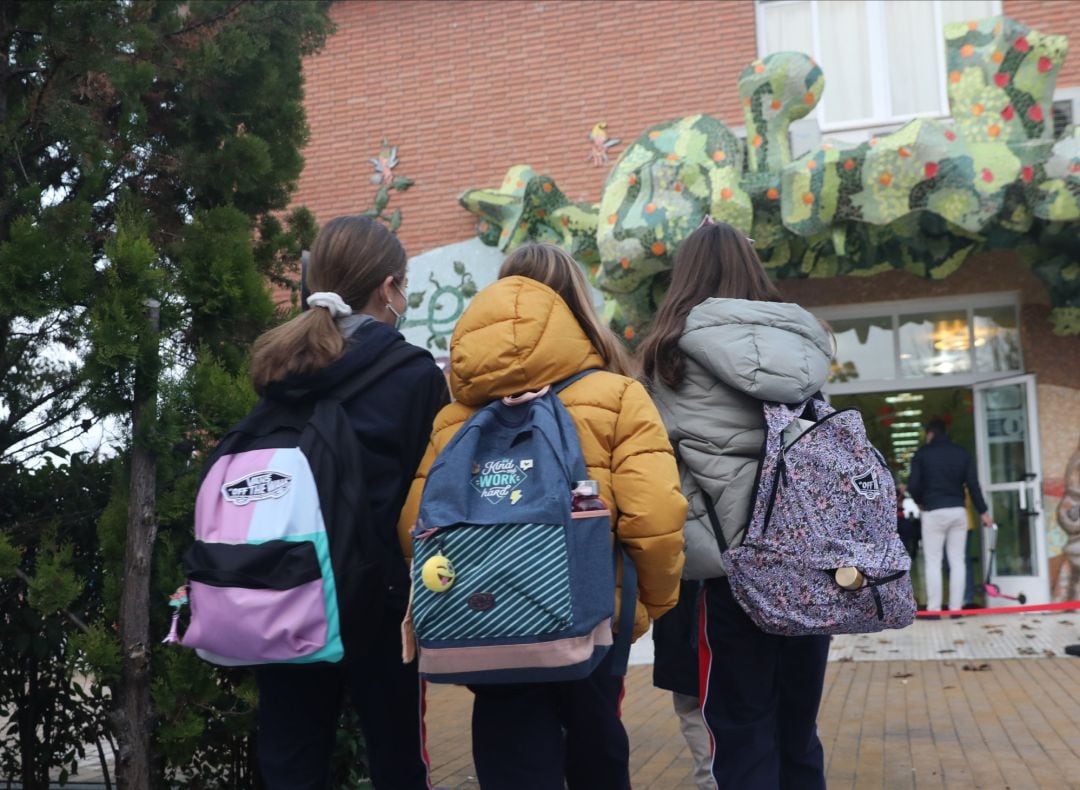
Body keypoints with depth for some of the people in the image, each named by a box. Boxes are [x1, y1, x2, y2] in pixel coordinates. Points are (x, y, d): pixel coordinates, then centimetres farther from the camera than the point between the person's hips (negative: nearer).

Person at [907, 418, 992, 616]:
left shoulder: (922, 453, -1)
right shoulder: (962, 453, 8)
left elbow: (913, 485, -5)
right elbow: (973, 484, 3)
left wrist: (920, 502, 15)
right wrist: (983, 511, 7)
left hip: (934, 512, -3)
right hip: (958, 511, 3)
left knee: (933, 562, 1)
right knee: (958, 561, 7)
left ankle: (934, 609, -1)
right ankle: (956, 608, 6)